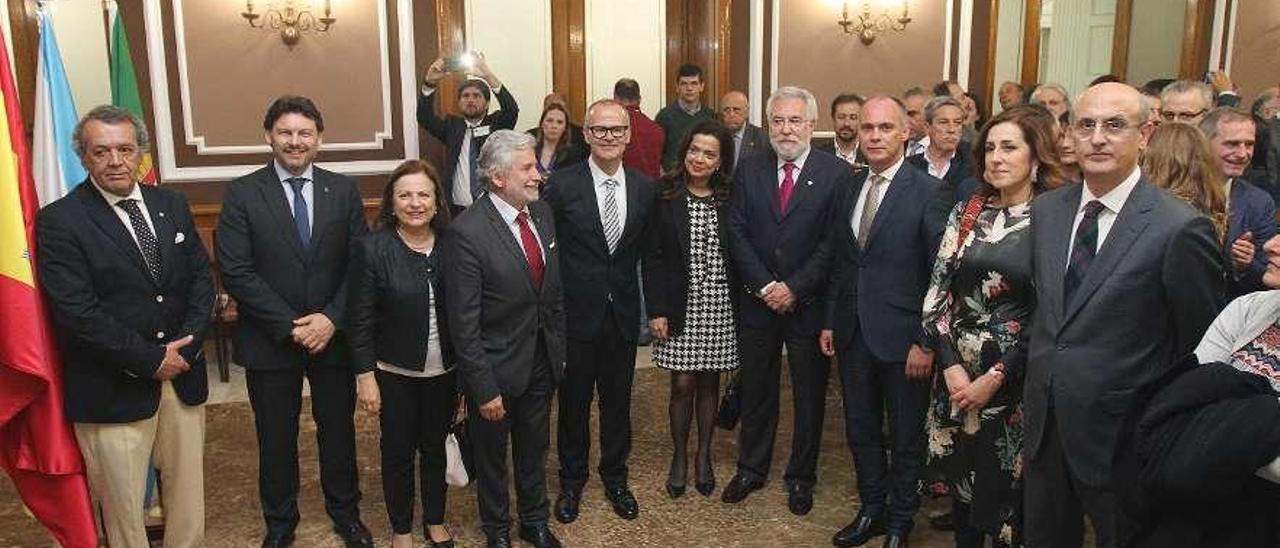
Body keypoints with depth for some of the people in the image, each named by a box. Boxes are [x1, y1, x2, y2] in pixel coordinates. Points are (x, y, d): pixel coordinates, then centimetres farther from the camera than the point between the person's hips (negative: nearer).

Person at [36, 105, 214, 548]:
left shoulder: (172, 205, 6)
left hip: (183, 375, 5)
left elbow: (201, 276, 6)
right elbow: (76, 312, -16)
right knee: (122, 507, 9)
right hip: (113, 390, -4)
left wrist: (187, 344, -8)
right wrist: (151, 359, -15)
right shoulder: (59, 221, -9)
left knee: (188, 491, 15)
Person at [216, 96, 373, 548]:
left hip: (333, 336, 2)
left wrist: (332, 318, -14)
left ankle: (345, 511, 36)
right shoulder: (242, 194, -5)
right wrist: (290, 325, -16)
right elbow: (236, 273, -11)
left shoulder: (343, 190, 0)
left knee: (338, 430, 15)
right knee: (275, 438, 14)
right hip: (270, 341, -1)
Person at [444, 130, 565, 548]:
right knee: (492, 456, 18)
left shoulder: (543, 213, -2)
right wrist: (484, 388, -18)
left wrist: (559, 348, 9)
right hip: (497, 369, -5)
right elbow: (463, 323, -20)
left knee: (534, 450, 24)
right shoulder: (466, 233, -23)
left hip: (542, 361, 5)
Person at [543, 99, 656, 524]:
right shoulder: (562, 185, -9)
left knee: (618, 401, 15)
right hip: (576, 313, -2)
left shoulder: (644, 188, 0)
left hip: (623, 313, 3)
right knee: (574, 401, 12)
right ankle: (572, 480, 33)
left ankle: (615, 476, 37)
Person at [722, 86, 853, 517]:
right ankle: (751, 469, 33)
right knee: (755, 391, 15)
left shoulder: (837, 173, -7)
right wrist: (765, 286, -11)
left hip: (810, 304, -2)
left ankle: (801, 476, 29)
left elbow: (833, 244, -11)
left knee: (809, 396, 11)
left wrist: (794, 288, -15)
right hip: (757, 302, 3)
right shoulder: (749, 171, 3)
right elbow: (737, 234, -2)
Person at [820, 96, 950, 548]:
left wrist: (926, 341, -14)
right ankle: (872, 511, 36)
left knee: (907, 437, 12)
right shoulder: (849, 190, 8)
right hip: (853, 334, 6)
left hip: (901, 337, -5)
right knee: (861, 430, 17)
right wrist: (829, 321, 10)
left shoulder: (929, 192, -11)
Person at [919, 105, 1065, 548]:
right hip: (956, 370, 4)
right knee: (960, 475, 16)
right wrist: (951, 365, -9)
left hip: (1015, 378, -3)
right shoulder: (966, 212, 4)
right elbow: (937, 292, 1)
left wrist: (996, 377, -12)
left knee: (1004, 483, 8)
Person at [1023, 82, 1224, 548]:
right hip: (1044, 428, 6)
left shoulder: (1180, 228, -17)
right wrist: (1036, 397, 13)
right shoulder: (1046, 209, 3)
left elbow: (1202, 350, -9)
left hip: (1122, 440, -5)